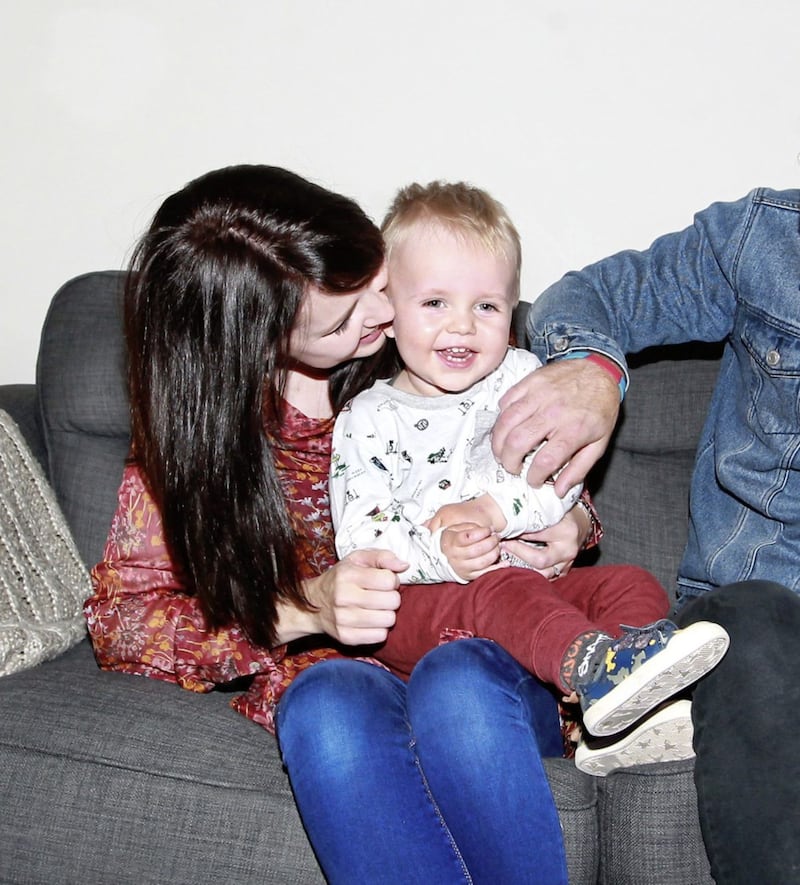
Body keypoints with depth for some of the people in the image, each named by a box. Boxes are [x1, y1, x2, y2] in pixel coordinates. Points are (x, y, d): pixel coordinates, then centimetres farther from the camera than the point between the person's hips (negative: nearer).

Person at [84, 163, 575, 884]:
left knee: (456, 683, -36)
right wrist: (306, 608, -18)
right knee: (334, 703, -36)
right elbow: (123, 621, -3)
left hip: (491, 649, 1)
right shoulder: (199, 414, -1)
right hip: (326, 668, 0)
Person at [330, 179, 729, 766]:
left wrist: (492, 511, -19)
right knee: (504, 593, -34)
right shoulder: (369, 419, 2)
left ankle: (621, 725, -41)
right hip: (417, 602, -4)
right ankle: (593, 667, -62)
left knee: (632, 584, -17)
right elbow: (360, 540, -7)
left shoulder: (520, 377, 11)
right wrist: (438, 556, -25)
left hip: (531, 574, 4)